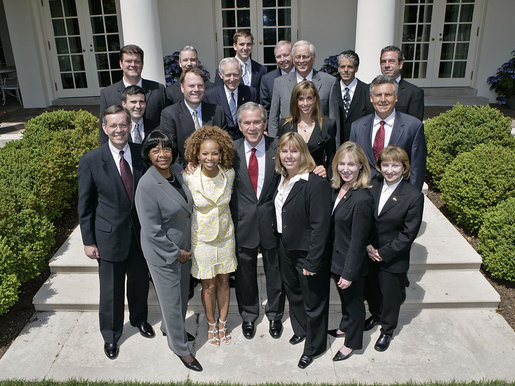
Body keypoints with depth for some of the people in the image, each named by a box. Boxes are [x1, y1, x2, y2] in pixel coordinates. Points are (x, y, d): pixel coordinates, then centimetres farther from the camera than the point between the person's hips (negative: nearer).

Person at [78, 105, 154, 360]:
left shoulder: (142, 154, -6)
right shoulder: (90, 161, -13)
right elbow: (85, 205, -6)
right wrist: (88, 241, -4)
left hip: (140, 231, 3)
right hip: (110, 235, -3)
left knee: (140, 281, 21)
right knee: (111, 290, 11)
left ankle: (139, 319, 49)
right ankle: (111, 335, 36)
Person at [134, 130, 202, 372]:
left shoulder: (177, 170, -5)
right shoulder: (147, 186, -26)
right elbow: (153, 232, -23)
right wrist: (176, 253, -14)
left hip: (184, 246, 7)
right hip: (162, 252, -7)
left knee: (182, 293, 24)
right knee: (171, 299, 10)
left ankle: (170, 328, 50)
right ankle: (180, 347, 31)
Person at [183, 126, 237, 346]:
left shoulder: (229, 174, -12)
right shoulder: (189, 178, -19)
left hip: (225, 235, 2)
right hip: (202, 237, -2)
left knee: (224, 281, 15)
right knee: (209, 285, 10)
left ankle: (222, 323, 36)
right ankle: (211, 325, 34)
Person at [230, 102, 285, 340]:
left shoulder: (278, 147, -7)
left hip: (272, 221, 0)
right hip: (243, 223, 1)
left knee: (275, 272, 17)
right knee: (245, 274, 17)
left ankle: (275, 315, 42)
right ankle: (248, 316, 42)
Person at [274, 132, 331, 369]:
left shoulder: (317, 184, -23)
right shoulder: (282, 180, 3)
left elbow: (320, 226, -23)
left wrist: (312, 262, -22)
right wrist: (281, 245, 9)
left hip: (308, 254, -8)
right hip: (286, 250, 8)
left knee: (313, 302, 11)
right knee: (293, 294, 26)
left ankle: (313, 347, 33)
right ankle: (300, 330, 51)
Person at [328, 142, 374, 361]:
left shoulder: (362, 199, -28)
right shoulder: (338, 189, -2)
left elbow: (358, 241, -24)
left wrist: (349, 273, -18)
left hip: (351, 262, -7)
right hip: (336, 257, 7)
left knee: (353, 300, 15)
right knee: (344, 297, 28)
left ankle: (352, 342, 37)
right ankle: (345, 327, 53)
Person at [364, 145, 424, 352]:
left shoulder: (414, 196, -16)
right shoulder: (371, 187, -5)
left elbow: (408, 234, -15)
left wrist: (383, 253, -15)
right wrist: (367, 245, -11)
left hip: (393, 260, -4)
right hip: (369, 255, 4)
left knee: (390, 296, 14)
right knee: (371, 290, 23)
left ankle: (387, 330, 39)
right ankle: (375, 315, 52)